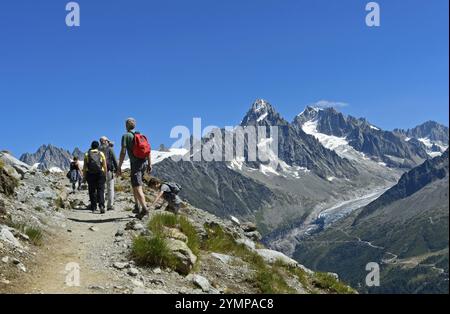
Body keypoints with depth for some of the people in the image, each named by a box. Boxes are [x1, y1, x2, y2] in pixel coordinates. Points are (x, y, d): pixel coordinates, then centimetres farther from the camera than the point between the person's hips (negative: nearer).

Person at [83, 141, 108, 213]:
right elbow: (105, 166, 1)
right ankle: (101, 205, -20)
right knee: (100, 190, -2)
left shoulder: (87, 154, 7)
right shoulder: (101, 154, 5)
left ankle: (93, 207, 9)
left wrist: (84, 176, 7)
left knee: (92, 191, 8)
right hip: (100, 174, -1)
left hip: (90, 175, 1)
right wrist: (105, 175, 6)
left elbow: (84, 167, 3)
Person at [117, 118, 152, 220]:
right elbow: (148, 150, 11)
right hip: (144, 163, 7)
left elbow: (123, 152, -11)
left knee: (137, 187, -11)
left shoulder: (126, 136, -2)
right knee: (134, 184, 21)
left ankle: (144, 208, -25)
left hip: (135, 163, -6)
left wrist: (119, 167, -8)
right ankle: (137, 206, 21)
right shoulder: (141, 135, 15)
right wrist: (149, 164, 14)